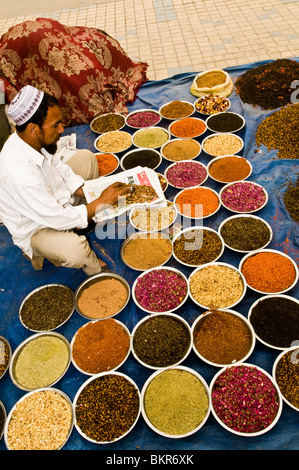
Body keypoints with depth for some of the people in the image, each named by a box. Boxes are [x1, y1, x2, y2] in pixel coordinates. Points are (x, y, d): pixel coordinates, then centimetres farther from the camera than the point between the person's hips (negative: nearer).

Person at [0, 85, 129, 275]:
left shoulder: (35, 141, -14)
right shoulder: (19, 173, -39)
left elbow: (61, 170, 1)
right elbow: (58, 219, -32)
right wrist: (102, 202, -25)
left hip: (56, 201, 9)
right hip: (35, 228, -8)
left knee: (86, 157, 8)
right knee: (75, 252, -39)